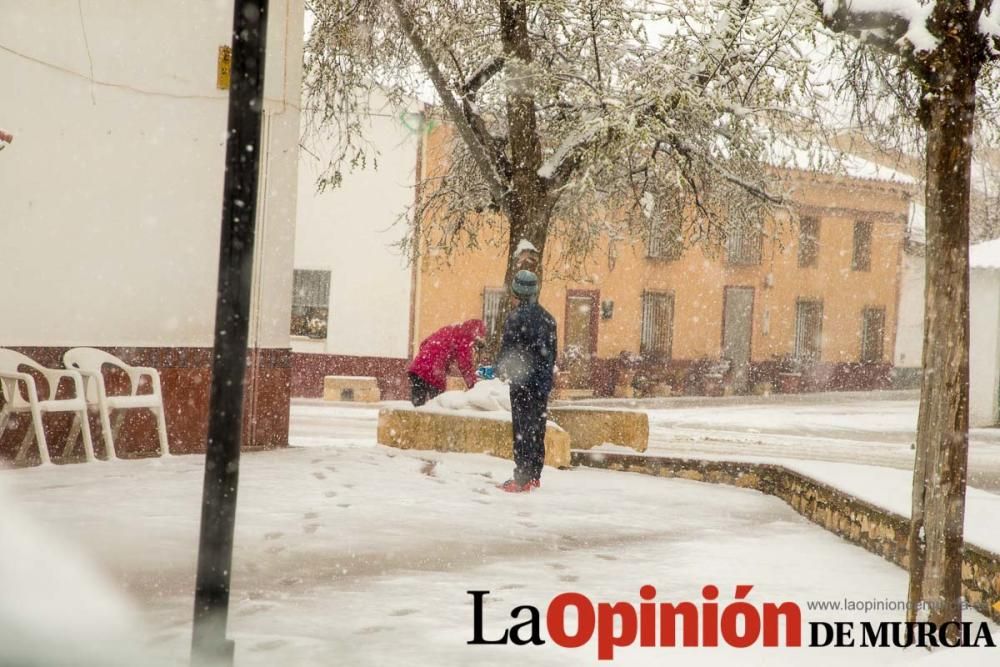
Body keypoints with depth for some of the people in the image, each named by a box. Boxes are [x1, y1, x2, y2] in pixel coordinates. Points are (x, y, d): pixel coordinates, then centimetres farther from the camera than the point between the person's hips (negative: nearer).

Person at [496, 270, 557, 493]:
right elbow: (552, 352, 14)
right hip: (543, 383, 6)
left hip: (522, 383, -6)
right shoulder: (548, 318, 9)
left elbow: (507, 350, -12)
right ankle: (534, 477, 17)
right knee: (537, 430, 12)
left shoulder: (516, 317, -12)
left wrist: (501, 368, 7)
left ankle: (522, 479, -7)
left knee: (523, 431, -5)